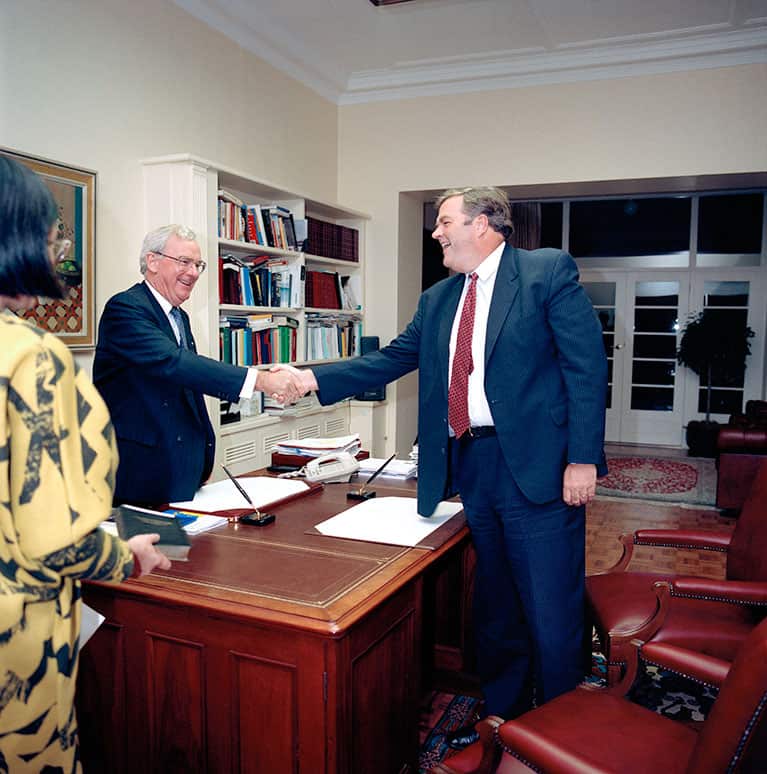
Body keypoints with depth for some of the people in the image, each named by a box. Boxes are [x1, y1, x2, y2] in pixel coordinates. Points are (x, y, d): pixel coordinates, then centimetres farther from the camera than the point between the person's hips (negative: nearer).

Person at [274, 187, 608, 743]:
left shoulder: (549, 271, -4)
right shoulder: (438, 300, 16)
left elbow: (587, 364, -9)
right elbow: (391, 359, 15)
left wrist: (582, 459, -15)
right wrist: (314, 379, 7)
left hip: (537, 467, -6)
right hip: (470, 467, 6)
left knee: (552, 614, 3)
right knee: (494, 610, 18)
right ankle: (502, 715, 37)